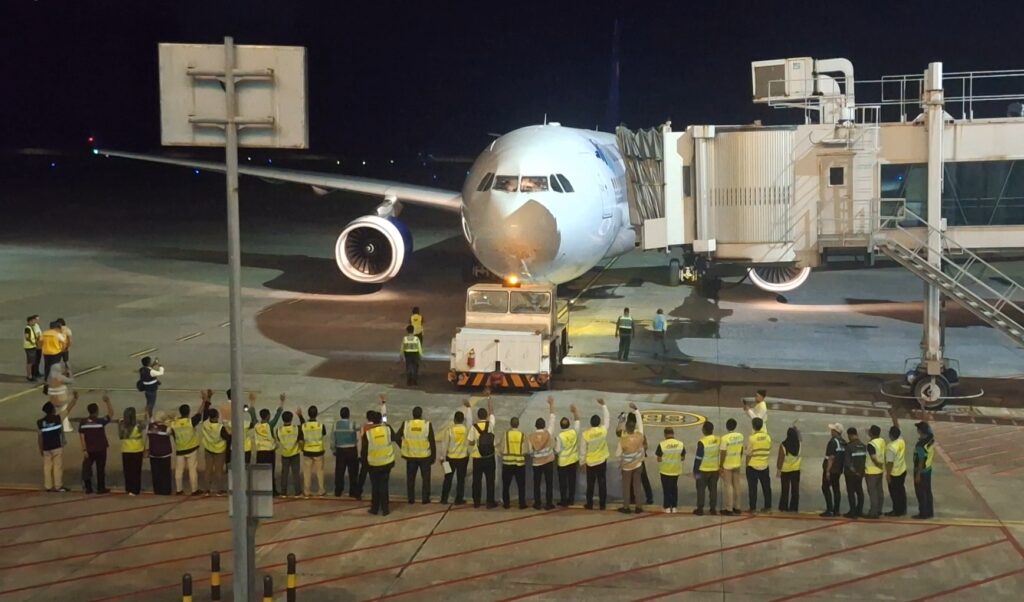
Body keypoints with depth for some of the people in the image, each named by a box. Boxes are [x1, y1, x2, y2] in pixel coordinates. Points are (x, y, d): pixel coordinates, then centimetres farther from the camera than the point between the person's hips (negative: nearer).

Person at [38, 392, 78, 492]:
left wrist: (41, 449, 11)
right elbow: (68, 409, -3)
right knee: (58, 466, 3)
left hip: (46, 448, 3)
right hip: (57, 447, -3)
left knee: (47, 467, 10)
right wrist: (75, 398, 8)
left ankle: (48, 486, 13)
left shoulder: (40, 422, -3)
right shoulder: (58, 418, -11)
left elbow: (40, 437, 1)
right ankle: (58, 486, 5)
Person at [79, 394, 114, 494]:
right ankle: (101, 488, 11)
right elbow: (111, 414, -3)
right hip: (100, 449, -3)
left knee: (87, 468, 13)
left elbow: (82, 437, -5)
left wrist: (84, 450, -2)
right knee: (100, 469, 7)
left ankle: (88, 488, 14)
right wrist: (107, 402, -3)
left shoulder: (83, 422, -5)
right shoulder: (100, 421, -15)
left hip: (89, 450, 3)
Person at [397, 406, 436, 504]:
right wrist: (433, 456, 1)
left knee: (410, 478, 14)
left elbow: (397, 437, -7)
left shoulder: (406, 424, -6)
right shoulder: (427, 424, -10)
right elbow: (432, 442, -9)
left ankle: (411, 499, 19)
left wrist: (403, 447, 7)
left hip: (410, 456, 1)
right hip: (425, 456, -1)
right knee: (425, 478, 13)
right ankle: (425, 498, 14)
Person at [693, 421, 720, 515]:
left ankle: (700, 509, 8)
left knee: (701, 489, 5)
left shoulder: (702, 442, -19)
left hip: (703, 470, -5)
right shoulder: (718, 440, -1)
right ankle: (713, 508, 16)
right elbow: (721, 455, 9)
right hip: (715, 469, 5)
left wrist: (695, 471, -6)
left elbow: (698, 458, -14)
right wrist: (720, 466, 21)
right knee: (713, 489, 12)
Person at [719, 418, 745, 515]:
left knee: (728, 486, 2)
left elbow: (723, 454, -17)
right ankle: (737, 507, 22)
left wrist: (720, 466, -8)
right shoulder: (740, 436, -2)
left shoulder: (725, 438, -20)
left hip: (727, 465, -6)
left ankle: (729, 509, 6)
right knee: (736, 485, 15)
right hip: (737, 464, 6)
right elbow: (741, 450, 9)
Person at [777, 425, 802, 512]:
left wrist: (778, 470, -6)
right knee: (795, 489, 6)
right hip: (796, 469, 2)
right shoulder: (798, 444, -8)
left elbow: (780, 459, -14)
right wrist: (795, 429, 33)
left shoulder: (783, 445, -17)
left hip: (785, 470, -2)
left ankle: (783, 507, 6)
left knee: (785, 490, 6)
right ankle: (794, 507, 6)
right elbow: (798, 436, 17)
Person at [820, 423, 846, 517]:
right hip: (838, 469, 8)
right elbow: (844, 457, 14)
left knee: (825, 487, -4)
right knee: (836, 488, 11)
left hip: (830, 469, -8)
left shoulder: (833, 441, -16)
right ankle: (836, 510, 11)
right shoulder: (843, 443, 10)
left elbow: (831, 457, -20)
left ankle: (829, 510, -10)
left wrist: (827, 470, -20)